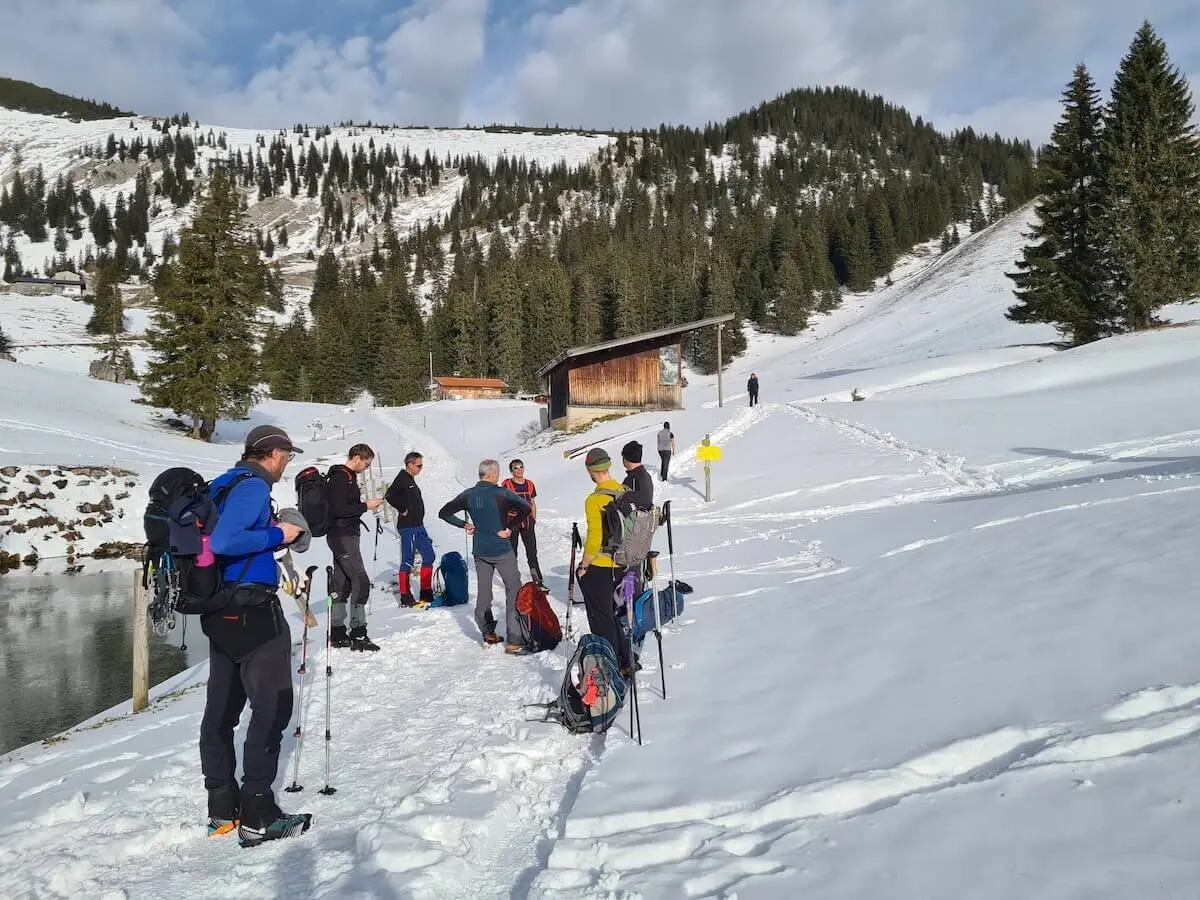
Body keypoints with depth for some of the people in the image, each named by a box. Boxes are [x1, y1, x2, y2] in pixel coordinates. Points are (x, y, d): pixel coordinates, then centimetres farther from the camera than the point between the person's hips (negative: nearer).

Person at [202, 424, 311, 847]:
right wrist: (276, 535, -15)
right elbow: (223, 542, -26)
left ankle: (222, 807, 23)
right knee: (272, 707, -3)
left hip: (220, 609, 10)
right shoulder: (254, 486, -15)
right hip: (253, 610, -10)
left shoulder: (223, 485, 14)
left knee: (222, 707, 13)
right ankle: (257, 817, -1)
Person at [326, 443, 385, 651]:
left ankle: (336, 633, 17)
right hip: (343, 537, -11)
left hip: (344, 536, 11)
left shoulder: (347, 476, 16)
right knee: (361, 581, -11)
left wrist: (365, 505, 8)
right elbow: (339, 510, -22)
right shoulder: (341, 478, -15)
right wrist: (365, 506, -15)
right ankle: (358, 634, -8)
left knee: (342, 584, 12)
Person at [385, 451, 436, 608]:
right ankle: (405, 598, 4)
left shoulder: (410, 480, 15)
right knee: (408, 561, -3)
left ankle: (426, 593, 16)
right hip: (408, 527, -10)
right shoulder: (402, 479, -14)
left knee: (429, 556, 10)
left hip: (418, 526, 10)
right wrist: (403, 510, -17)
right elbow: (389, 496, -28)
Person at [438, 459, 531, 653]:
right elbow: (525, 508, -25)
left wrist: (464, 524, 9)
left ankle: (488, 635, 23)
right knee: (514, 590, 2)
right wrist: (510, 528, -15)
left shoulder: (469, 495, 1)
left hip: (480, 551, 5)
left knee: (483, 592, 16)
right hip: (502, 550, -5)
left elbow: (444, 513, 6)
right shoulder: (501, 493, -13)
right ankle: (514, 641, -1)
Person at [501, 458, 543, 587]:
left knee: (532, 552, 1)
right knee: (512, 552, 5)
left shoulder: (529, 484, 8)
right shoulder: (506, 484, -4)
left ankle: (537, 580, 5)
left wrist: (533, 519, 8)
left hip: (527, 520, 3)